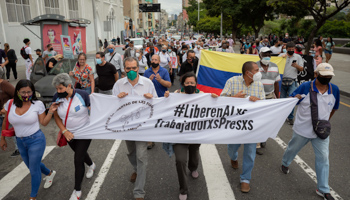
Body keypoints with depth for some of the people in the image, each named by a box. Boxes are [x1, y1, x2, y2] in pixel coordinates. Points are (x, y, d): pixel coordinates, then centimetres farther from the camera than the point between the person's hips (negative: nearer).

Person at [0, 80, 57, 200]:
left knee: (34, 170, 5)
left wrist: (51, 111, -18)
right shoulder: (10, 104, -6)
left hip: (36, 140, -4)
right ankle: (50, 173, 53)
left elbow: (44, 123, -5)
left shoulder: (37, 104, -12)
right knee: (32, 166, 24)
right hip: (20, 142, 5)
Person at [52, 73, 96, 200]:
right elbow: (57, 117, 0)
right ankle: (91, 165, 59)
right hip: (69, 134, 5)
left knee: (78, 160, -6)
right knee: (80, 153, 25)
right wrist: (64, 131, -12)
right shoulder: (57, 98, -8)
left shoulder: (82, 95, -20)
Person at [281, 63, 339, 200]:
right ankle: (285, 164, 52)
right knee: (293, 148, 19)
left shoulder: (334, 90, -4)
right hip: (302, 129, -2)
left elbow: (334, 107, 13)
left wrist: (326, 121, 13)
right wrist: (295, 98, -31)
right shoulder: (305, 87, -16)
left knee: (323, 158, 3)